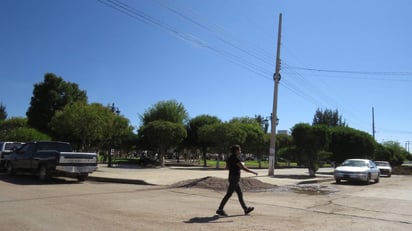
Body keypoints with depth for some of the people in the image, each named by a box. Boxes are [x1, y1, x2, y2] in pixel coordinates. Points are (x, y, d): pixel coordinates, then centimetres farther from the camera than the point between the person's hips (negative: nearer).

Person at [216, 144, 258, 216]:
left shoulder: (230, 158, 8)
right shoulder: (236, 159, -19)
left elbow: (227, 167, 21)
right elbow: (244, 168, -21)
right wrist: (253, 172, -9)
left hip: (232, 177, 9)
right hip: (235, 179, -9)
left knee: (240, 194, 15)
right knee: (228, 194, -3)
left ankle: (246, 209, 24)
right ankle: (220, 210, 3)